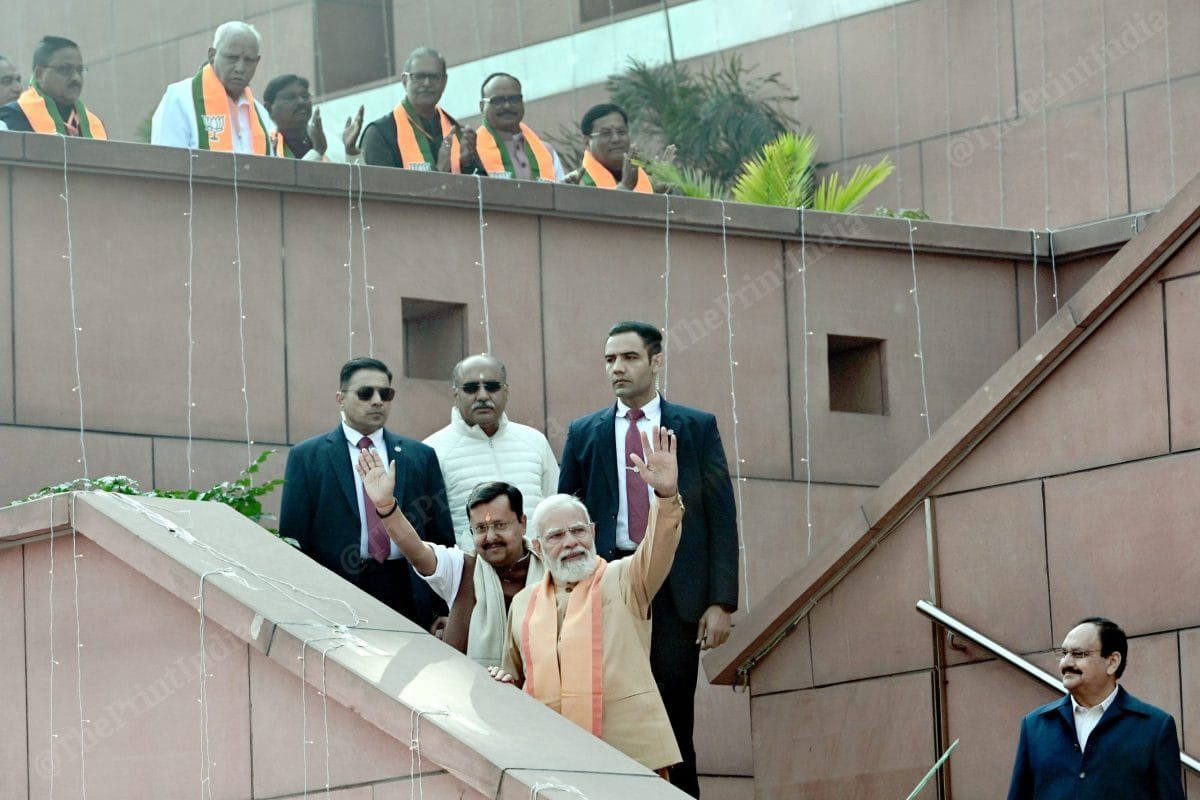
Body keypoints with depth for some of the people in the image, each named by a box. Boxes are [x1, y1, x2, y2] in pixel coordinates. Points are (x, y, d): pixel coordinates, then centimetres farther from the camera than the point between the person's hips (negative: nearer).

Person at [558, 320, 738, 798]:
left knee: (675, 718, -2)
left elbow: (721, 517, 3)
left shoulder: (697, 428, 7)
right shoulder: (584, 434, 12)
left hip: (676, 589, -1)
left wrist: (721, 601, -5)